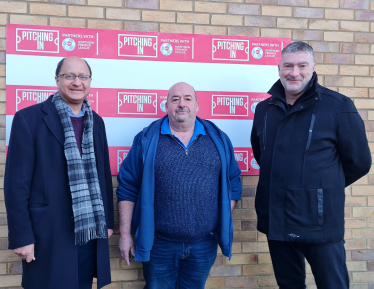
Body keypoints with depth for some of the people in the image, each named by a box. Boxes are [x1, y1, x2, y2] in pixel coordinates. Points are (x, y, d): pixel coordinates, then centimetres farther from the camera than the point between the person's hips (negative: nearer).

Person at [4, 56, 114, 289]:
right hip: (50, 237, -5)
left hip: (91, 233, 5)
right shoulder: (29, 119, -7)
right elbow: (17, 184, -9)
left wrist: (108, 222, 13)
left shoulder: (96, 122, 9)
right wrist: (22, 237, -11)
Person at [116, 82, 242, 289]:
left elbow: (232, 184, 7)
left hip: (204, 246, 2)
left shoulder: (218, 139, 3)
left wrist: (223, 226, 2)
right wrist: (125, 234, -3)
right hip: (158, 245, -1)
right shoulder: (147, 139, -3)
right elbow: (127, 188, -2)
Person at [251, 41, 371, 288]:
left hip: (320, 222, -4)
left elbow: (359, 162, -2)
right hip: (275, 220, 5)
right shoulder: (264, 109, 6)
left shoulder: (338, 106, -8)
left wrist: (324, 187, 7)